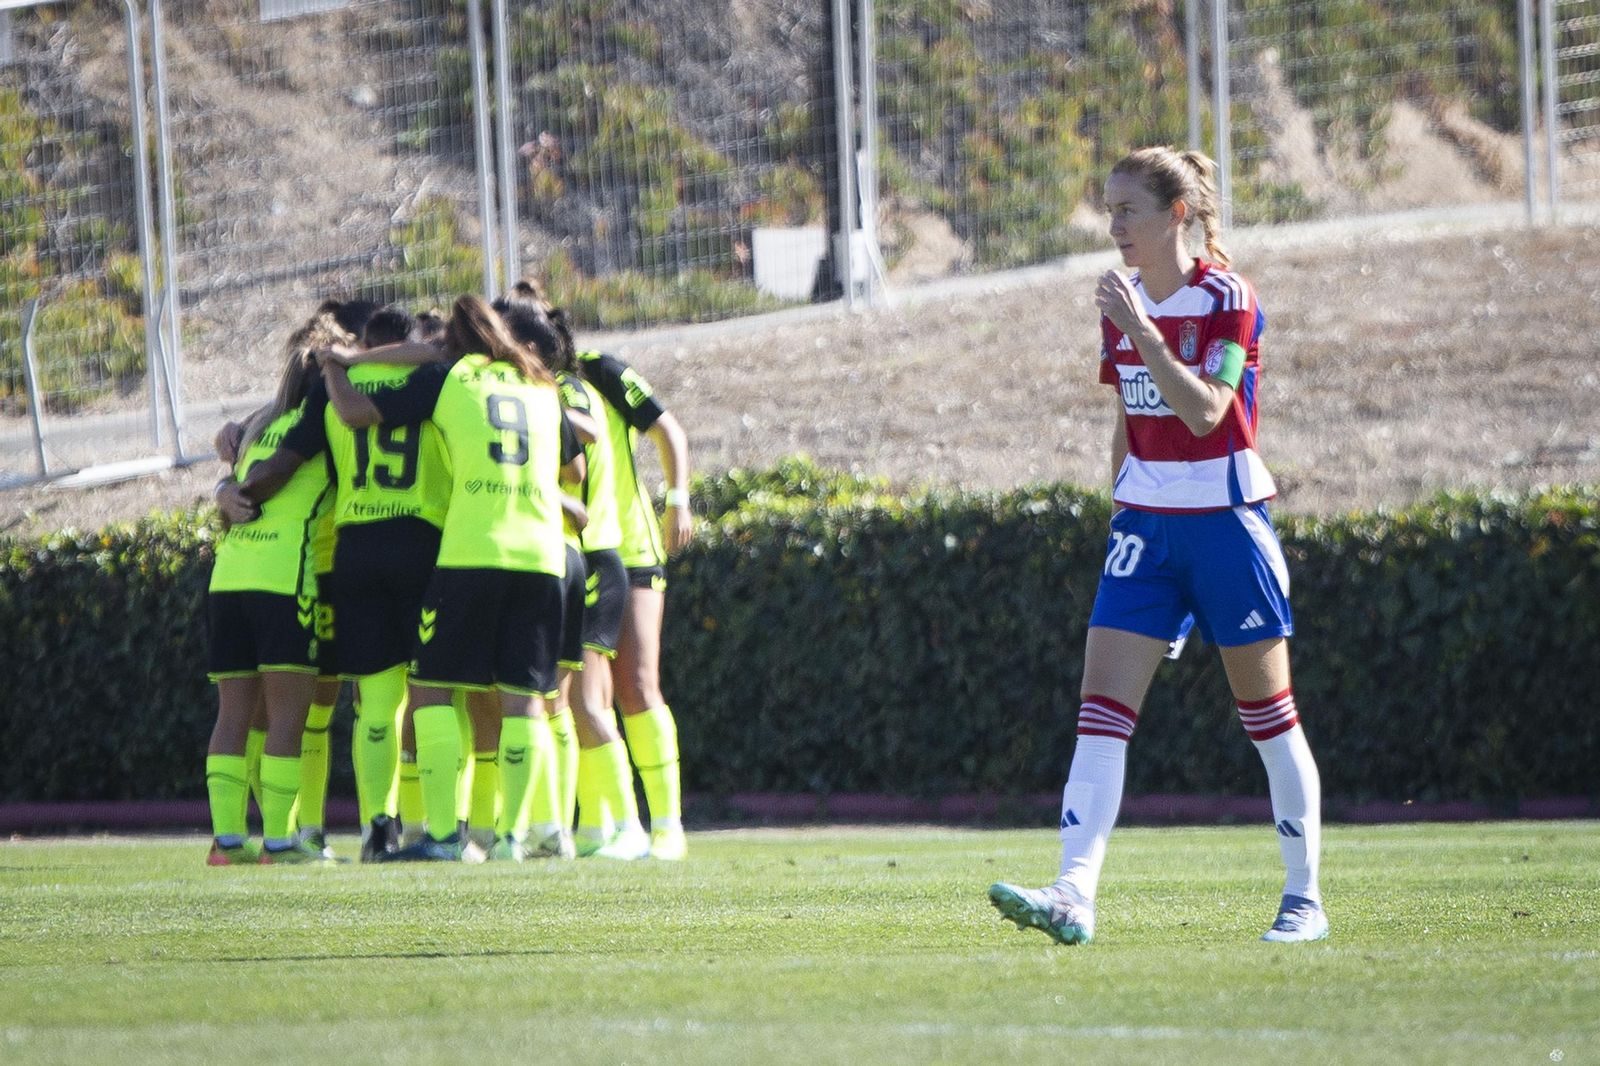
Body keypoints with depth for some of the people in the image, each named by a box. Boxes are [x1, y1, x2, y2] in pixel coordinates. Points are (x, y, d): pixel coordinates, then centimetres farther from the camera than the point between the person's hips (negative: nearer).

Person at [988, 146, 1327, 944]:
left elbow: (1204, 412, -22)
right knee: (1102, 711, -9)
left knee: (1268, 716, 4)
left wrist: (1142, 331, -26)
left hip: (1224, 521, -6)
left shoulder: (1227, 300, -10)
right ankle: (1074, 897, -18)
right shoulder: (1123, 305, 8)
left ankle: (1305, 899, 15)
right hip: (1146, 522, 6)